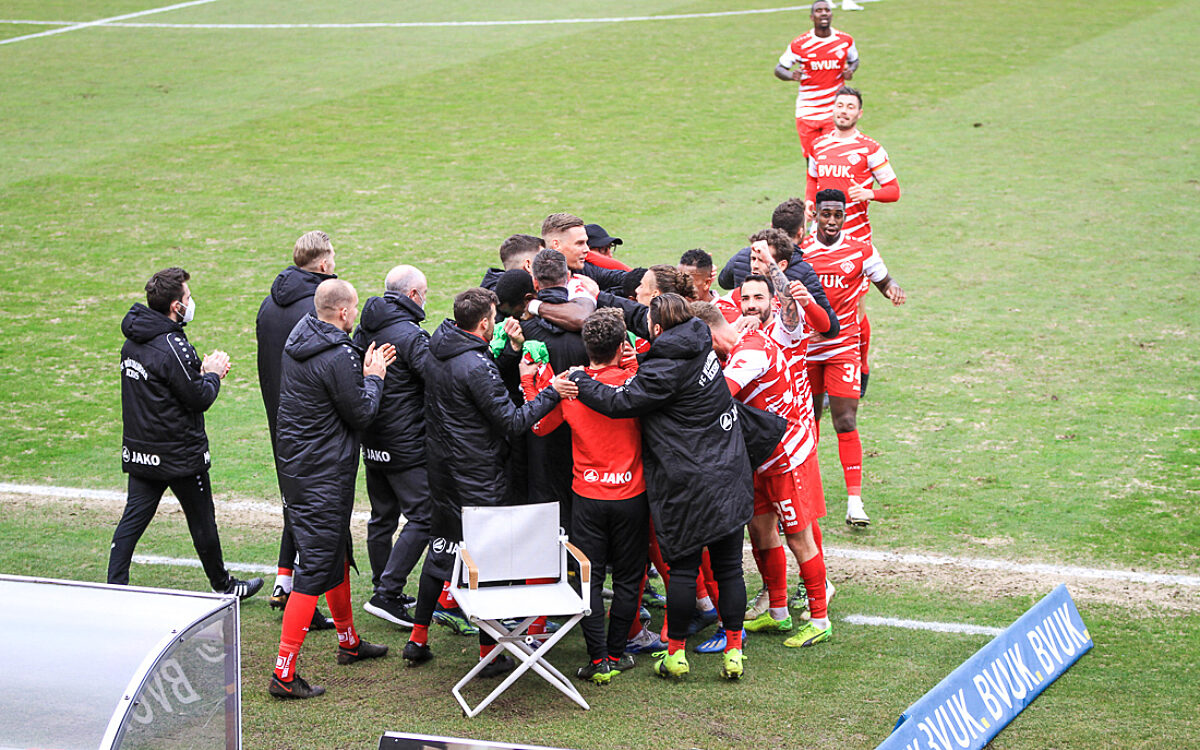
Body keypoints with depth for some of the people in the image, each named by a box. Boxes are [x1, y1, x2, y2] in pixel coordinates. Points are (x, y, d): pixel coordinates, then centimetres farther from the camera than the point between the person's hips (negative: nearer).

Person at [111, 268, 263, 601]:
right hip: (179, 455, -7)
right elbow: (199, 399, -18)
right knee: (202, 521, 9)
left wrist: (201, 370, 8)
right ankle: (223, 585, 24)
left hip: (139, 453, 7)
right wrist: (212, 374, 1)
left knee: (133, 519, 7)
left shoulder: (133, 341, 5)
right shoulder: (172, 347, -23)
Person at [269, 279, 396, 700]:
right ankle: (284, 673, -10)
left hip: (296, 463, 10)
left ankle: (348, 641, 42)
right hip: (322, 475, -10)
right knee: (316, 566, -8)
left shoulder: (299, 340, 7)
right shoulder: (336, 357, -22)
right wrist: (373, 377, 2)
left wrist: (365, 370, 12)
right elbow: (361, 413, -14)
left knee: (337, 551, 25)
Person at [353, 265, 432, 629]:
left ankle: (384, 589, 24)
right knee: (421, 518, -4)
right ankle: (387, 594, -10)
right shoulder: (410, 336, -18)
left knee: (382, 517, 17)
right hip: (407, 446, -9)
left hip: (372, 445, 9)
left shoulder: (364, 331, 9)